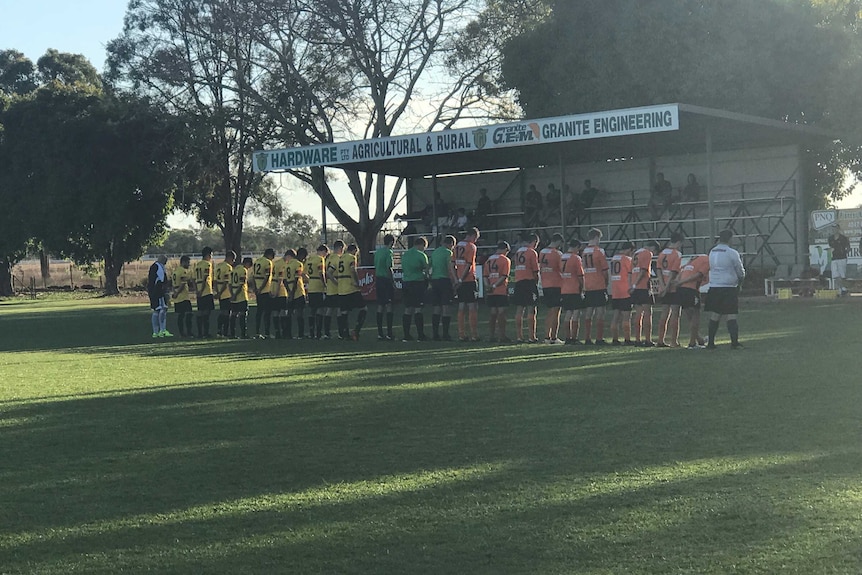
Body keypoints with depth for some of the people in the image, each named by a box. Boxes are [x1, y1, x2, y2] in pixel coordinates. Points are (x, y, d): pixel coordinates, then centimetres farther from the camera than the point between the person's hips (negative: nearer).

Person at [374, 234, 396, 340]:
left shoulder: (377, 251, 14)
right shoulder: (388, 252, -10)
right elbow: (389, 268, -16)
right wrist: (393, 282, -12)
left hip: (378, 280, 8)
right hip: (386, 280, -8)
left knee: (380, 306, 9)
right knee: (389, 305, -6)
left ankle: (380, 333, 9)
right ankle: (389, 333, -9)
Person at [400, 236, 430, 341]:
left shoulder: (405, 254, 14)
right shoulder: (421, 255, -7)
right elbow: (427, 270, -4)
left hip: (406, 282, 6)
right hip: (418, 282, -6)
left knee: (408, 309, 8)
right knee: (418, 309, -6)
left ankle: (406, 335, 8)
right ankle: (420, 335, -7)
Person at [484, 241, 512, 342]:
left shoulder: (489, 259, 14)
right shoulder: (506, 260, -4)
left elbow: (485, 275, 8)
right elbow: (504, 276, -14)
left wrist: (488, 286, -3)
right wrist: (495, 286, -14)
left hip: (491, 292, 5)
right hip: (502, 291, -5)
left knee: (493, 313, 9)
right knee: (501, 313, -3)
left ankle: (492, 336, 11)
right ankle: (502, 336, -2)